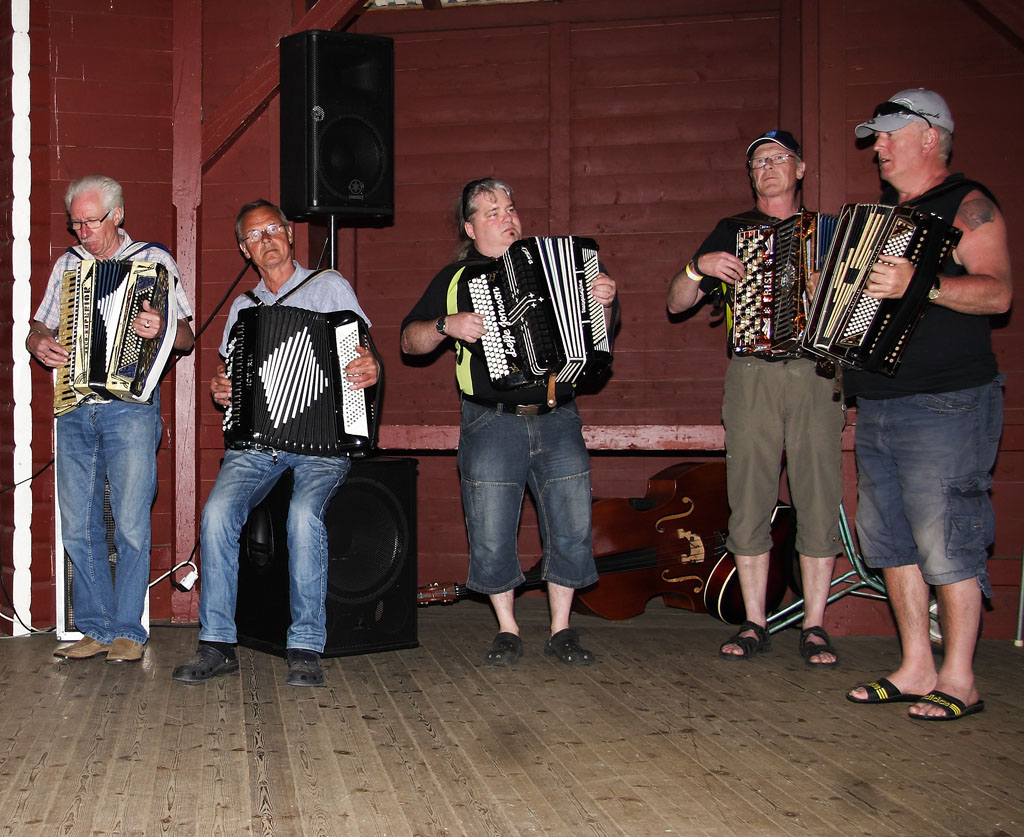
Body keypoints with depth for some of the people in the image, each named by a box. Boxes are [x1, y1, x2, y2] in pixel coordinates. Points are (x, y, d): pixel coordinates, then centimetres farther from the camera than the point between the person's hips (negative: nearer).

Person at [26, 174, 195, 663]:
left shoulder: (154, 261, 5)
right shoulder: (67, 265, 17)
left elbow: (186, 338, 1)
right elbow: (37, 330, 23)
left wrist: (162, 329, -21)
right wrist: (40, 345, 0)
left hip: (130, 407, -4)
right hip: (74, 411, 4)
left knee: (131, 526, -5)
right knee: (78, 527, 4)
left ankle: (128, 631, 6)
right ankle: (97, 629, 14)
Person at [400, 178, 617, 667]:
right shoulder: (456, 279, 10)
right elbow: (409, 340, 8)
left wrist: (604, 303, -2)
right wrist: (447, 325, -10)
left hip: (557, 421, 2)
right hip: (492, 424, -1)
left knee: (572, 529, -2)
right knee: (492, 536, -3)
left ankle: (561, 630, 12)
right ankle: (507, 631, 14)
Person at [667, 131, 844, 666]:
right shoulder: (733, 232, 16)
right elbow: (677, 303, 14)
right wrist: (700, 267, -4)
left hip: (817, 375, 0)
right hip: (752, 376, 1)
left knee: (819, 498, -4)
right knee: (749, 500, -1)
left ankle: (814, 627, 3)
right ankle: (755, 624, 8)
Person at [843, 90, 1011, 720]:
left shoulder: (967, 205, -3)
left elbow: (998, 291, -16)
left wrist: (919, 285, -30)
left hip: (944, 406, -8)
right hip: (877, 405, 8)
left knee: (946, 541, -6)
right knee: (889, 537, 8)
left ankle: (958, 680, 4)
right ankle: (916, 669, 17)